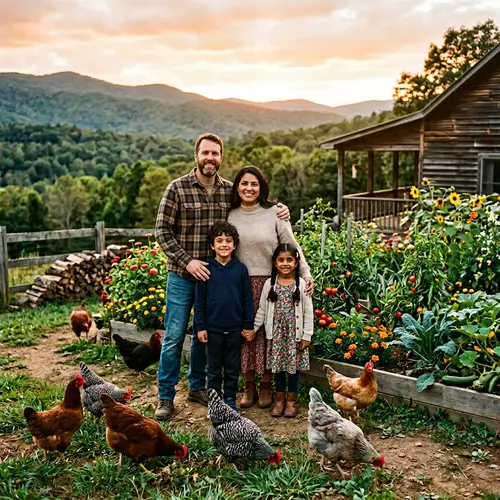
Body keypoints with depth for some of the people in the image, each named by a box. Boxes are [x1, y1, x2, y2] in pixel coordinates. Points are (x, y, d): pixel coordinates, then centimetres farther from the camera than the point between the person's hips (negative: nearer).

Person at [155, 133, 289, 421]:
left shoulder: (229, 190, 3)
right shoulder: (177, 188, -8)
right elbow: (163, 230, -8)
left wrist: (280, 210, -2)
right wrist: (187, 261, -17)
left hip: (213, 275, 4)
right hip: (182, 276, -4)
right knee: (174, 336, 1)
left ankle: (197, 387, 31)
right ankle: (166, 398, 12)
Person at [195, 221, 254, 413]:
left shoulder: (240, 268, -3)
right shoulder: (206, 269, -4)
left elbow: (247, 299, 2)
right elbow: (199, 300, -1)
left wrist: (248, 325, 2)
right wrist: (200, 327, -3)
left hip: (235, 328, 1)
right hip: (213, 328, 0)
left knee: (232, 368, 12)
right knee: (214, 368, 12)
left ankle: (230, 399, 26)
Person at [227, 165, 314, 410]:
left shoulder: (274, 213, -2)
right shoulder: (230, 215, 5)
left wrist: (306, 273, -12)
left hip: (269, 283, -2)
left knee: (267, 334, 4)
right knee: (243, 334, 6)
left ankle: (266, 386, 20)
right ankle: (249, 386, 21)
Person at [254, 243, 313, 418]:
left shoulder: (302, 284, -6)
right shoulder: (269, 283, 0)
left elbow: (308, 313, -4)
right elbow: (262, 309, 6)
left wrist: (306, 336, -7)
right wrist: (253, 328, 5)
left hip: (295, 333, -2)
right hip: (276, 333, 2)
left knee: (294, 366, 6)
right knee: (278, 366, 9)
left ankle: (291, 400, 20)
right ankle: (279, 399, 22)